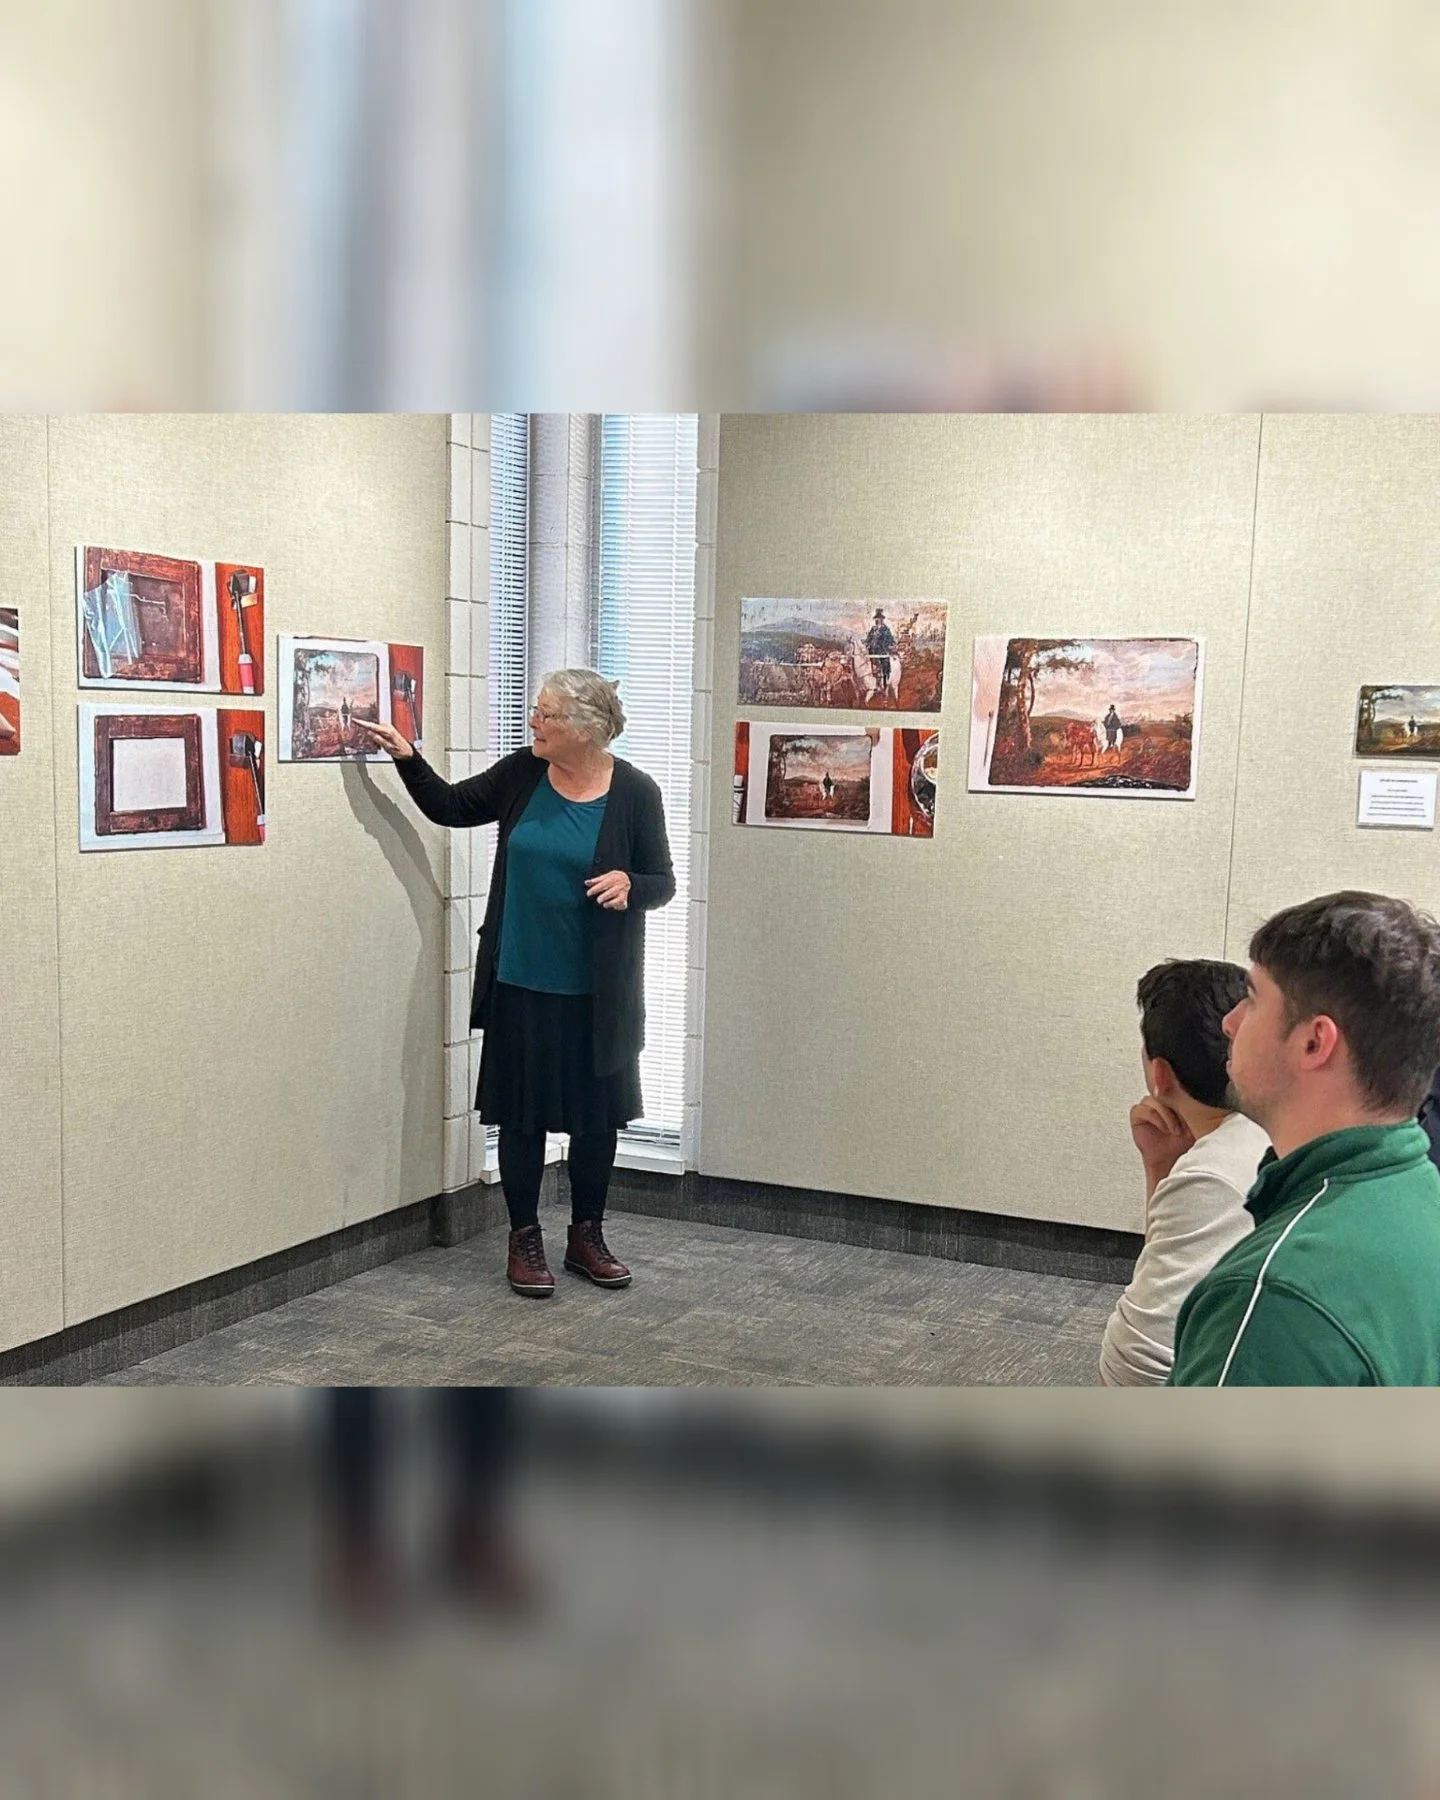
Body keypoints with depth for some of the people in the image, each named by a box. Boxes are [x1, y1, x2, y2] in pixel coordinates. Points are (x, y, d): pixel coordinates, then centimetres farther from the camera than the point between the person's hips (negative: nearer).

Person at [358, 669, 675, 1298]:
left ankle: (587, 1234, 27)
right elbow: (451, 806, 13)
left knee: (597, 1114, 9)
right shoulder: (520, 774, 0)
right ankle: (525, 1239, 21)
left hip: (597, 991, -1)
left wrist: (630, 883, -21)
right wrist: (407, 757, 0)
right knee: (521, 1112, 7)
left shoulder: (634, 792, -7)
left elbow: (662, 881, 0)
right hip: (521, 981, 2)